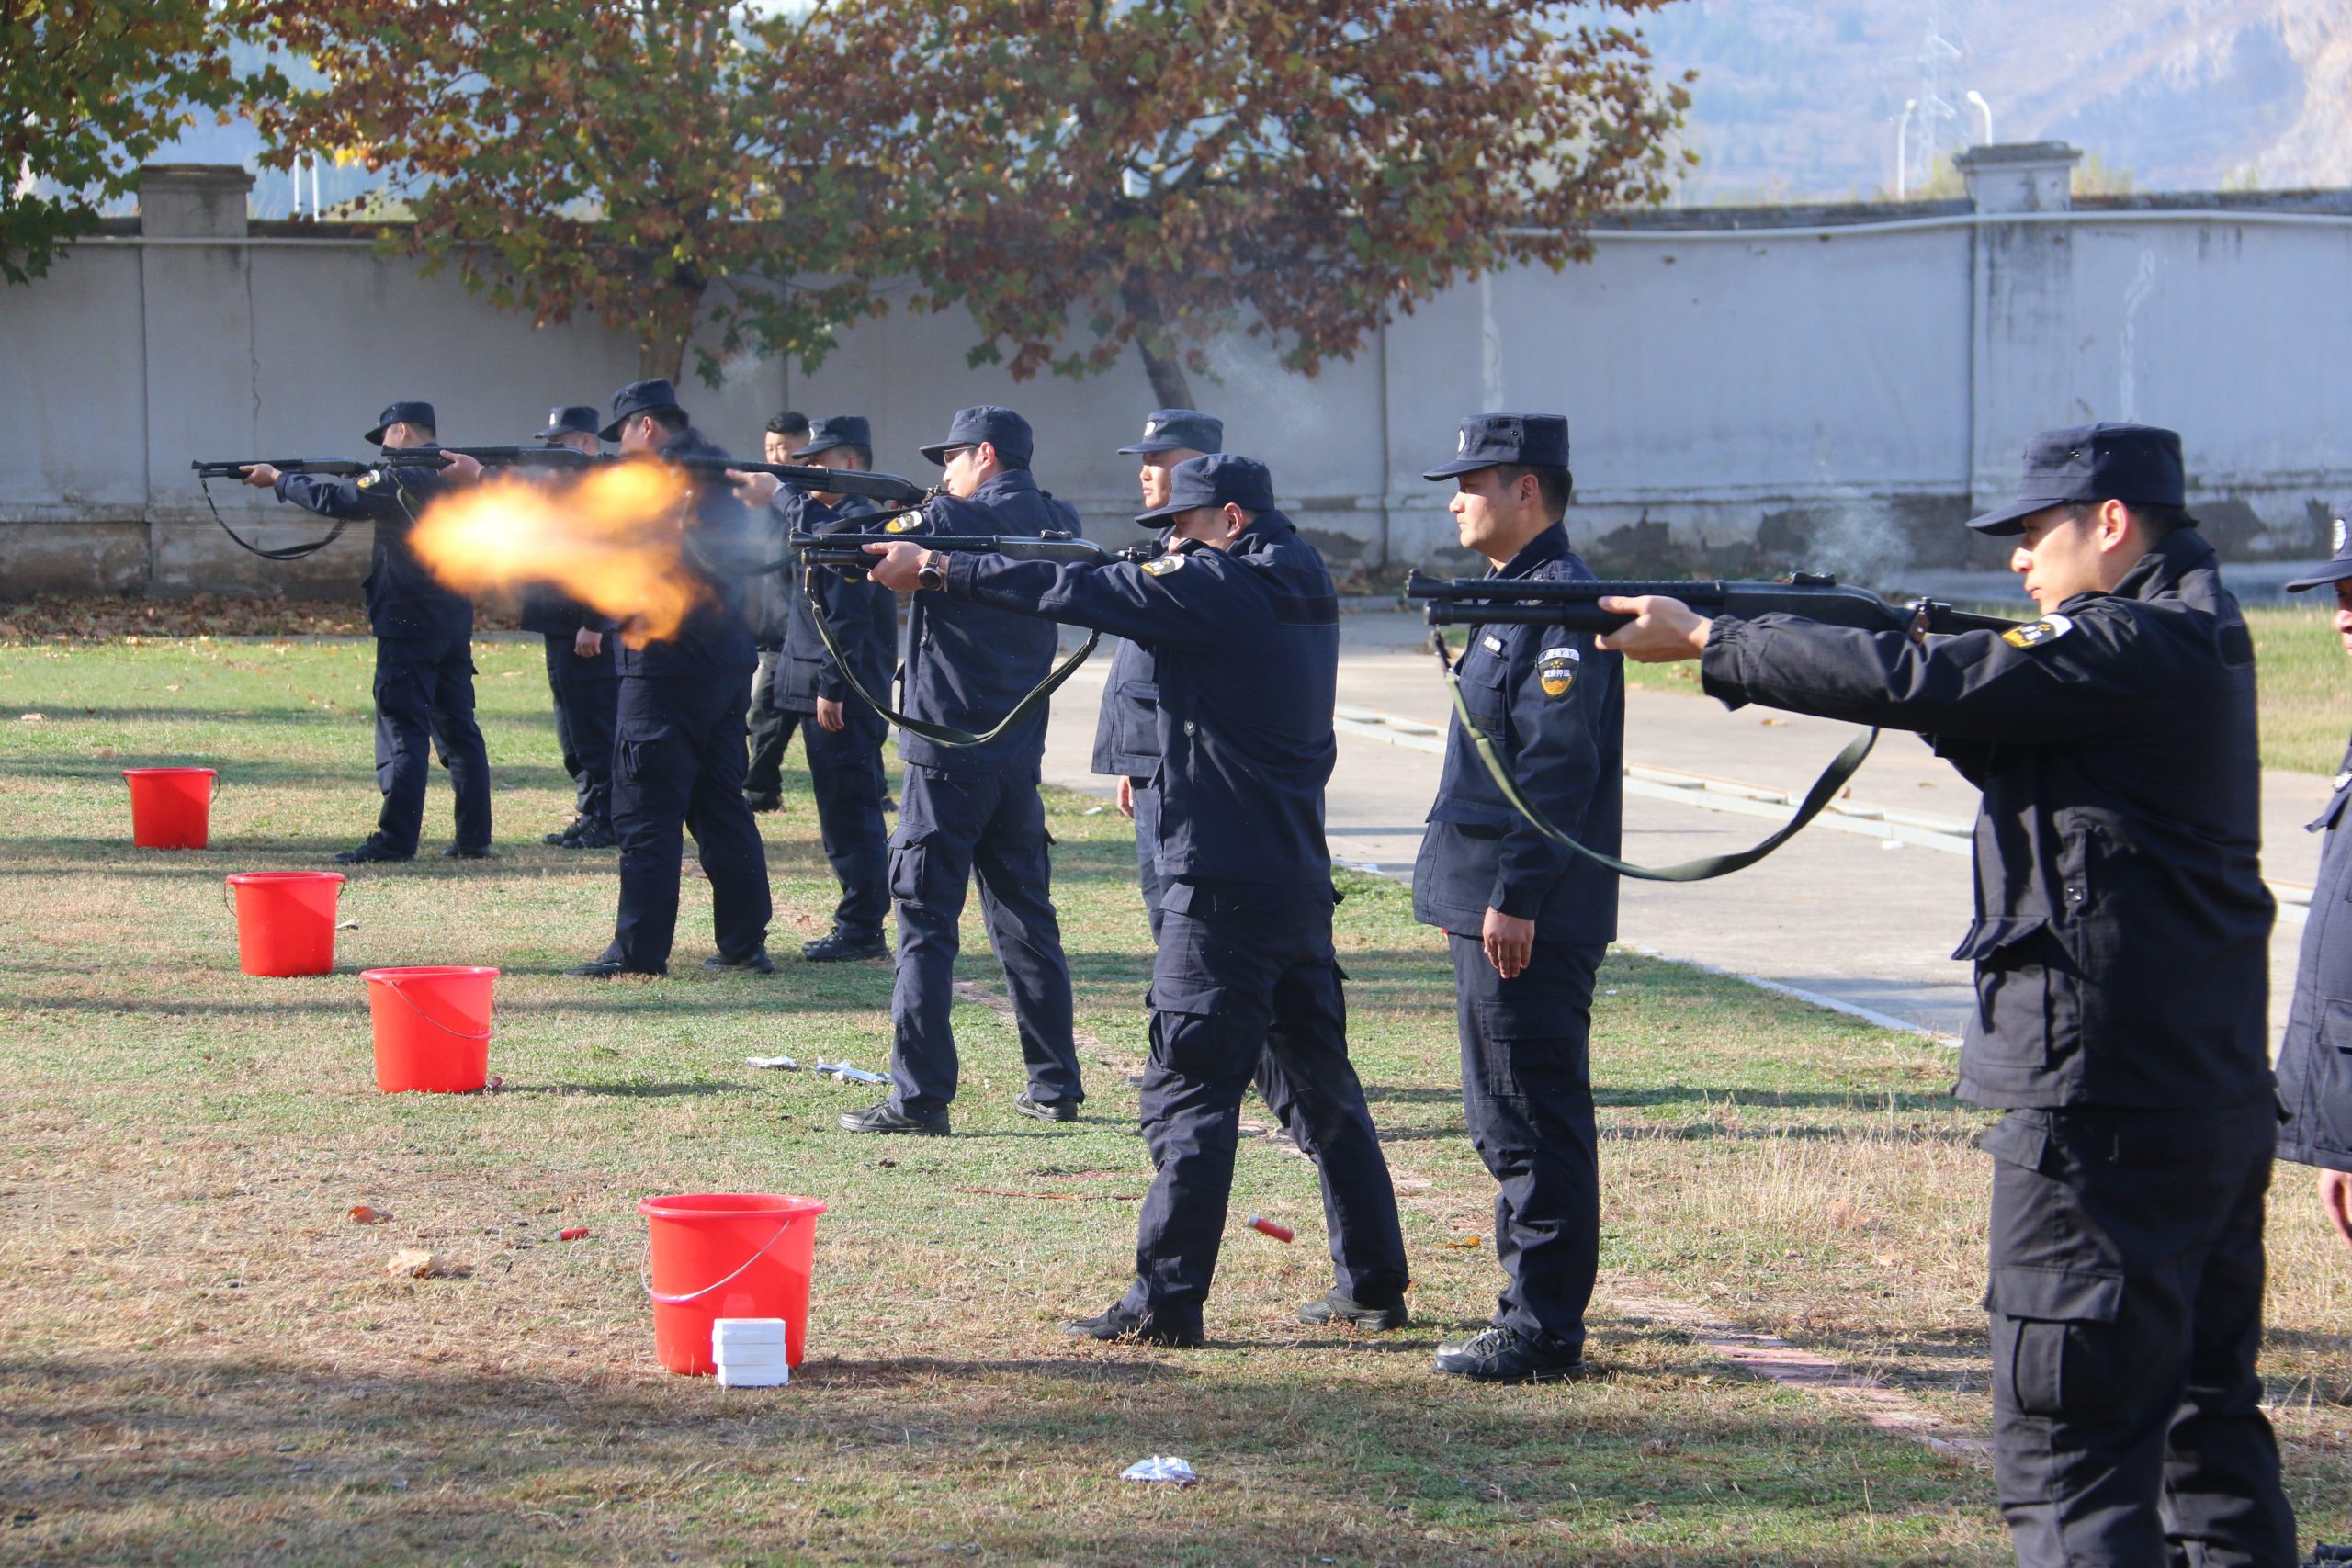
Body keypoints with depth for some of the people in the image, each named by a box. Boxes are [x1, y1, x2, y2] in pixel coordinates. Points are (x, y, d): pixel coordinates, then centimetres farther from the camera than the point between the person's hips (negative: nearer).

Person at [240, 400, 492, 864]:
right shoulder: (459, 474, 11)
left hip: (408, 624, -8)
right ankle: (474, 838, 10)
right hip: (456, 623, 8)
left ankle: (395, 839, -6)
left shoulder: (401, 479, -12)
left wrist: (277, 479, 3)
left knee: (403, 731, -6)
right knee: (459, 729, 10)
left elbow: (333, 499, -10)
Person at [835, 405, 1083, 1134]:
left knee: (925, 922, -5)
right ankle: (1055, 1083, 19)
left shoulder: (953, 520, -11)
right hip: (1018, 758, 6)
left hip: (948, 755, -6)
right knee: (1025, 917, 15)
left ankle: (919, 1096, -9)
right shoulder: (1059, 526, 8)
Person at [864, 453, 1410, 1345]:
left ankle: (1165, 1302, -5)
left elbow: (1075, 592, -10)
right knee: (1320, 1087, 14)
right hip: (1300, 885, 9)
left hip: (1223, 887, -9)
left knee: (1189, 1094, -6)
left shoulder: (1217, 591, -11)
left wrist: (935, 569, -5)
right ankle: (1374, 1285, 18)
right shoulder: (1299, 594, 14)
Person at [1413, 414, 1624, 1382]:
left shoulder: (1562, 602, -15)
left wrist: (1515, 897, -23)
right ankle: (1536, 1312, 22)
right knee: (1507, 1121, 15)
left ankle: (1542, 1334, -1)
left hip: (1528, 923, -11)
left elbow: (1560, 764, -21)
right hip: (1493, 906, 11)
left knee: (1534, 1125, -5)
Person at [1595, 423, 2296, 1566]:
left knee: (2065, 1433, -7)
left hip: (2108, 1102, -10)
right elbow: (2001, 749, 19)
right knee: (2204, 1407, 17)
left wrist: (1707, 643, -11)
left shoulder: (2136, 646, -15)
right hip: (2215, 1092, 10)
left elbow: (1920, 687, -19)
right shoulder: (2193, 636, 16)